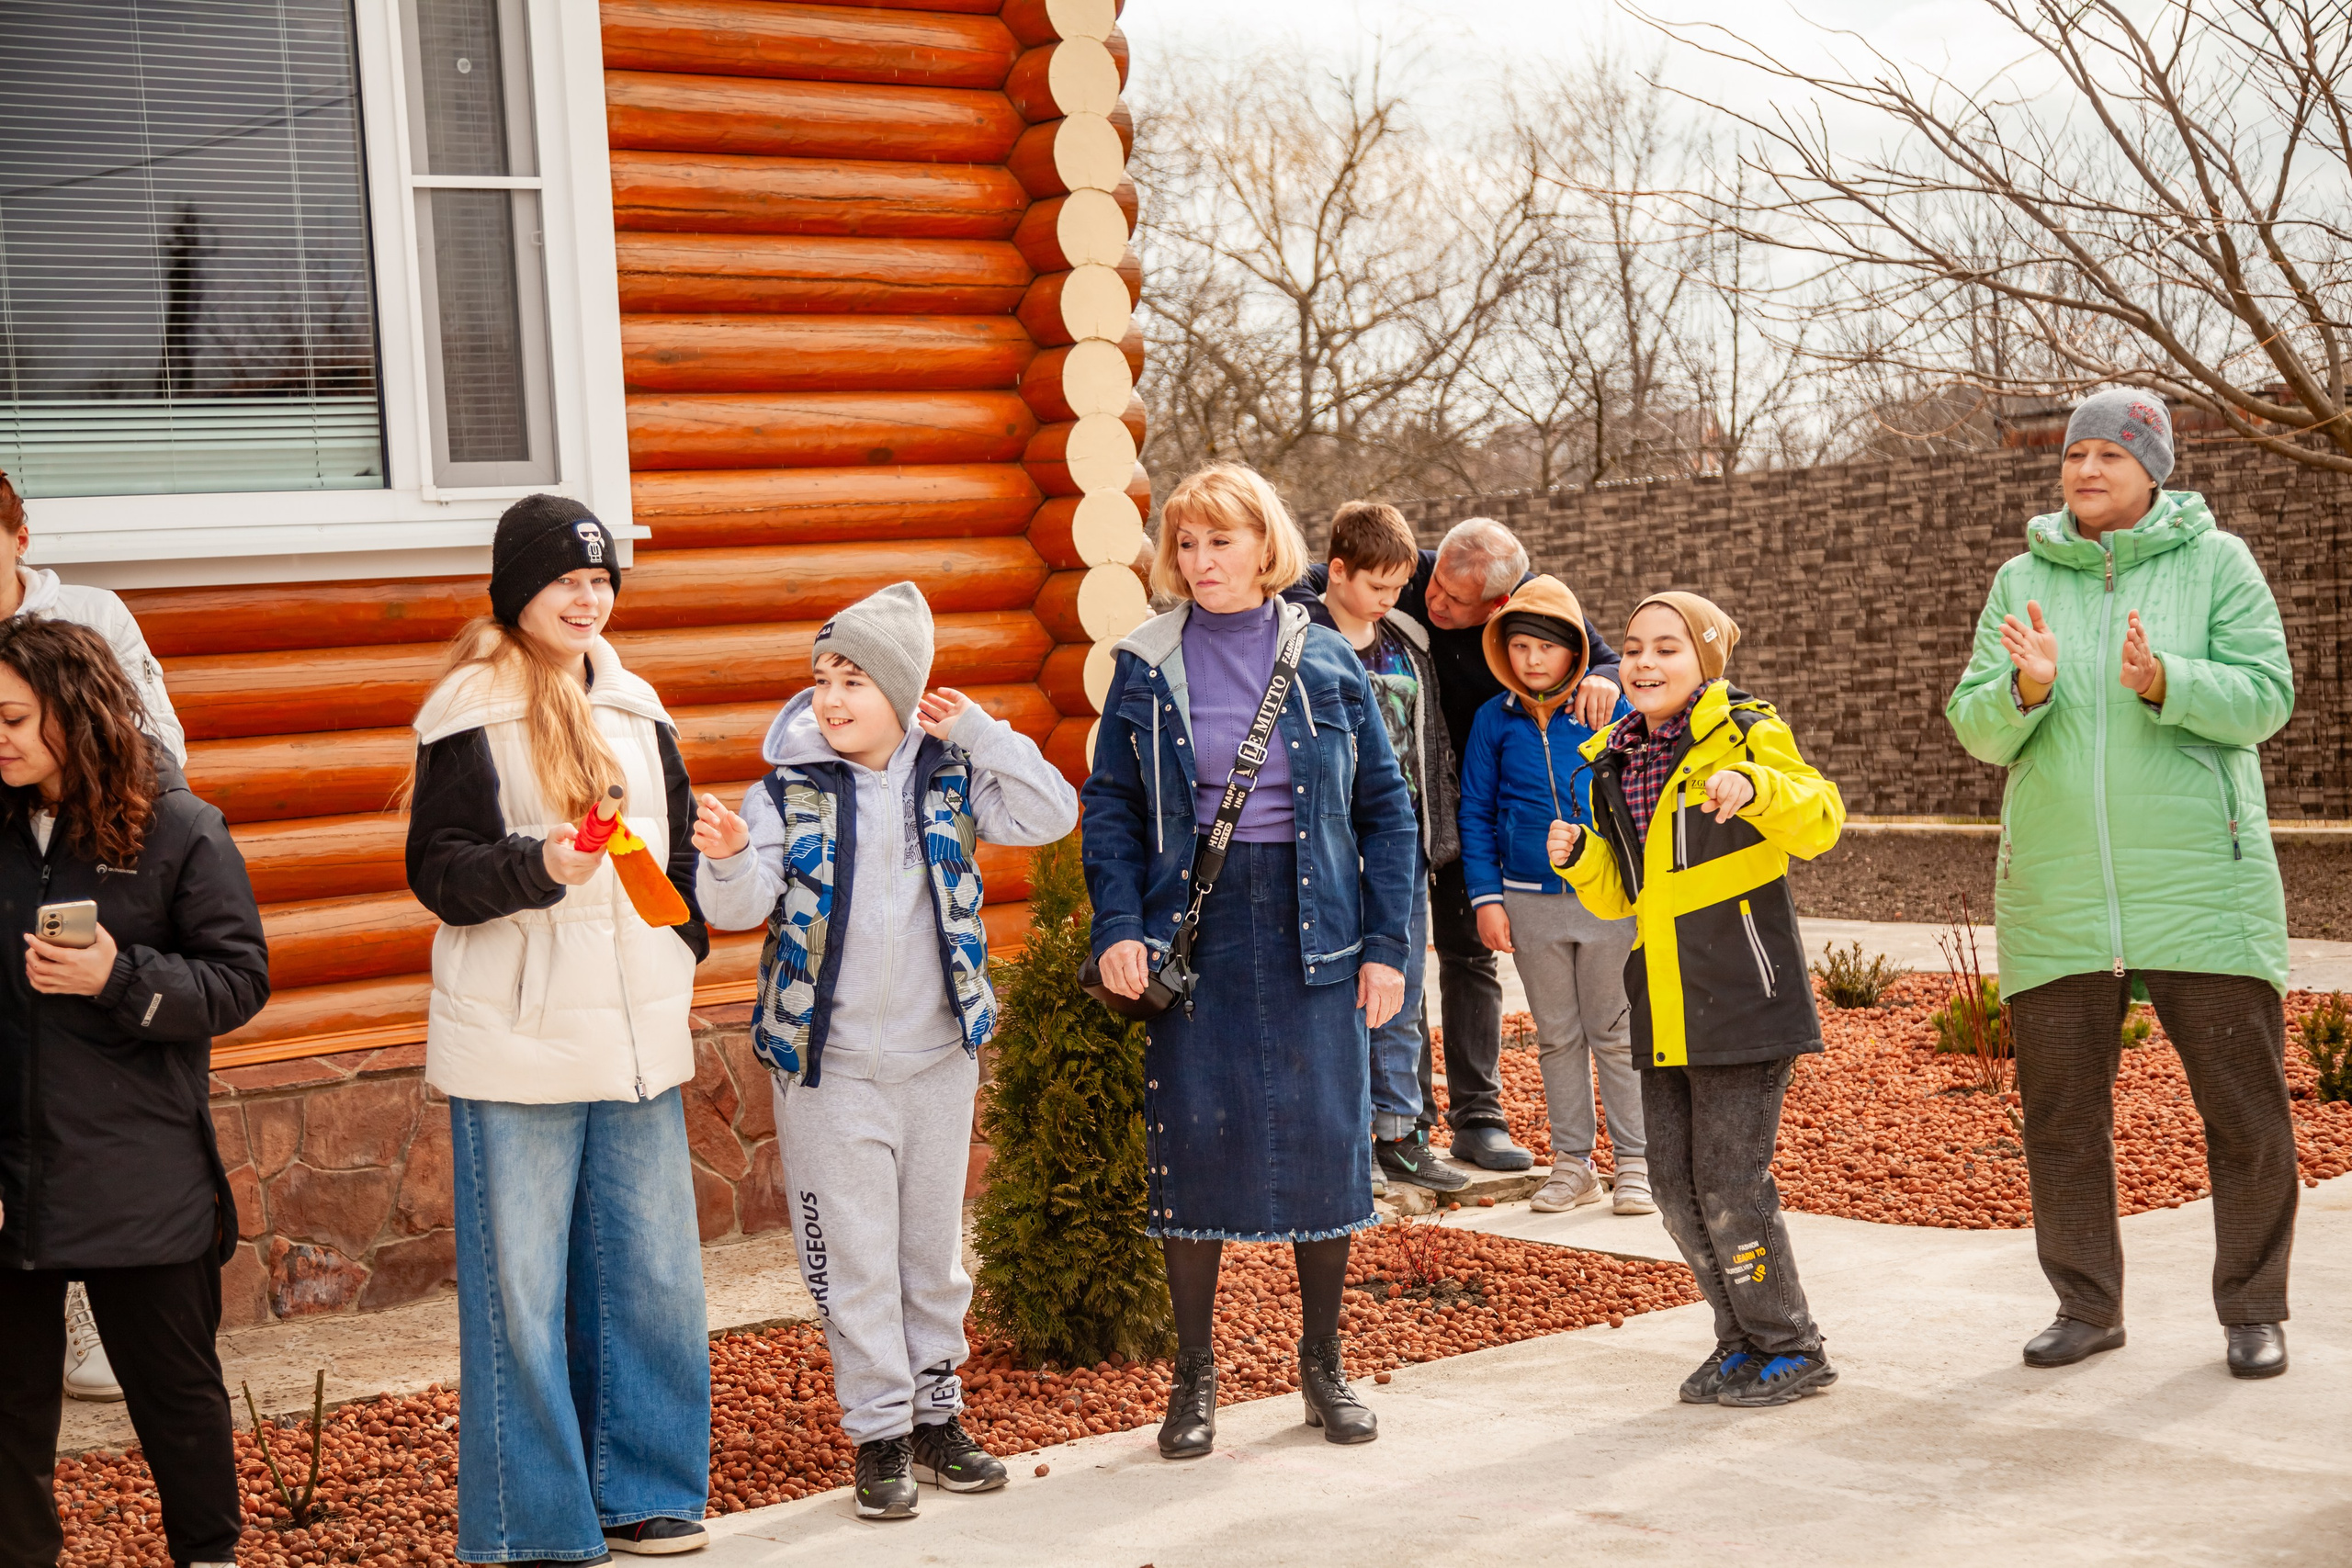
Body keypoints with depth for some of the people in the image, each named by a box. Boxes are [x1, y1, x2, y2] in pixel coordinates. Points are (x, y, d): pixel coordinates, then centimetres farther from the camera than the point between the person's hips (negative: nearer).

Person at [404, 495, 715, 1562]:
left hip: (638, 1038, 6)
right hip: (516, 1045, -5)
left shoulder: (635, 711, 13)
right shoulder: (467, 717, -5)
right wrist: (538, 867, -22)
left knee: (652, 1272, 9)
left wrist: (681, 951, 13)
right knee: (522, 1283, -1)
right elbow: (436, 869, -8)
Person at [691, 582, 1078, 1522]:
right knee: (856, 1257, 3)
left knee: (935, 1248, 14)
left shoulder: (949, 773, -1)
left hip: (939, 1055, 2)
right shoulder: (790, 786, -7)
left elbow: (1050, 816, -8)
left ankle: (937, 1415, 27)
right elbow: (742, 908, -11)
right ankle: (880, 1435, 13)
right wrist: (730, 859, -33)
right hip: (831, 1063, -2)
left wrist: (976, 731, -11)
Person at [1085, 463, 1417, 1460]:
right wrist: (1118, 926, -9)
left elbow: (1385, 807, 5)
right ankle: (1194, 1375, 13)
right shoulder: (1146, 668, 4)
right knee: (1191, 1138, 0)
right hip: (1191, 928, 0)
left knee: (1323, 1136, 3)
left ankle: (1323, 1361, 20)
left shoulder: (1327, 661, 4)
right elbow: (1112, 806, 4)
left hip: (1312, 931, 0)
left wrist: (1386, 943, -1)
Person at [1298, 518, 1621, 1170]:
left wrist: (1601, 677, -27)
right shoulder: (1408, 580, -20)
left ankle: (1477, 1115, 11)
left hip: (1469, 805, 1)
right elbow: (1304, 582, -11)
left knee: (1470, 951, 6)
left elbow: (1610, 658, -3)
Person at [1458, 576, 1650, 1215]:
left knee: (1616, 1035, 4)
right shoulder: (1495, 720, 2)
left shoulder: (1612, 708, -3)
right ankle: (1572, 1162, 19)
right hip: (1531, 903, 2)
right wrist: (1487, 898, 0)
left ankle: (1635, 1163, 12)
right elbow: (1475, 814, 6)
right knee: (1557, 1037, 11)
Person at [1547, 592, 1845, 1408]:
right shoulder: (1614, 763, 14)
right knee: (1674, 1185, 8)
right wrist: (1580, 857, 1)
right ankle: (1742, 1340, 23)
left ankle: (1791, 1348, 9)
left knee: (1729, 1182, -6)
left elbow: (1820, 820, -19)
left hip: (1742, 1000, -7)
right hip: (1662, 1012, 7)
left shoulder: (1745, 730, -5)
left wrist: (1752, 786, -36)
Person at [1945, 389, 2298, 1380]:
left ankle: (2253, 1310, 15)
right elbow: (1976, 728, 4)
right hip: (2055, 896, 3)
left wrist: (2163, 681, -23)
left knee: (2245, 1110, 1)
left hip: (2200, 882, -2)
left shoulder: (2216, 561, 2)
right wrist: (2026, 687, -18)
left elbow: (2266, 696, -6)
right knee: (2060, 1113, 7)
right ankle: (2087, 1305, 20)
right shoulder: (2023, 580, 10)